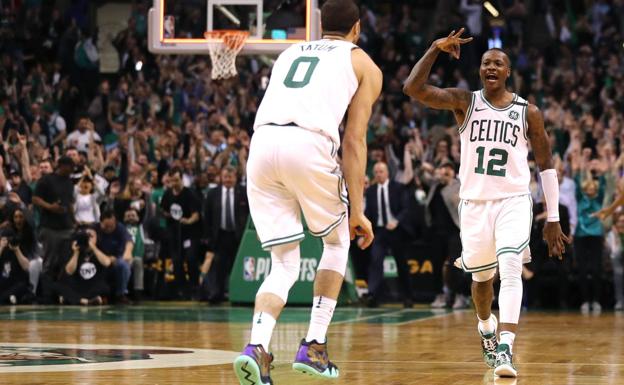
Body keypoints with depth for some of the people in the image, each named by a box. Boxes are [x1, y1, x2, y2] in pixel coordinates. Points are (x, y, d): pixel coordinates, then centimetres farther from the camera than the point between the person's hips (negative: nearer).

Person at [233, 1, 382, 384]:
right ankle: (314, 346, 13)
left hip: (261, 142, 4)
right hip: (308, 144, -4)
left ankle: (257, 346, -15)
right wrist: (357, 210, 6)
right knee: (338, 240, 22)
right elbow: (354, 140, 8)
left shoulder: (290, 53, 33)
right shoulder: (364, 64, 19)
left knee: (285, 265, 10)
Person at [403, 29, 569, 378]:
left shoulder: (528, 112, 0)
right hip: (474, 203, 1)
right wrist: (436, 49, -22)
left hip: (514, 201, -1)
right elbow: (413, 88, -12)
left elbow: (546, 165, 6)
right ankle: (486, 326, 46)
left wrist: (553, 220, 3)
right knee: (482, 278, 15)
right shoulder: (465, 102, 0)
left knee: (511, 270, -21)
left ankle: (505, 350, -28)